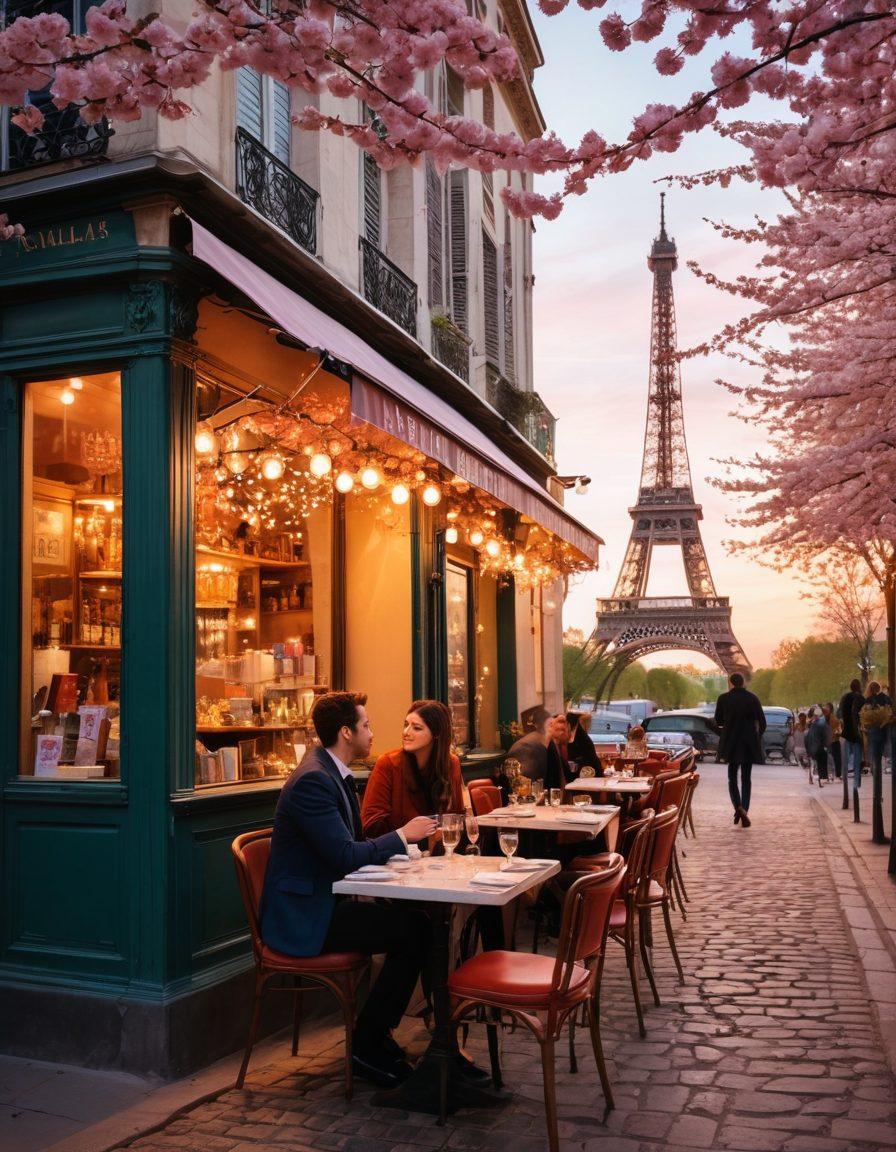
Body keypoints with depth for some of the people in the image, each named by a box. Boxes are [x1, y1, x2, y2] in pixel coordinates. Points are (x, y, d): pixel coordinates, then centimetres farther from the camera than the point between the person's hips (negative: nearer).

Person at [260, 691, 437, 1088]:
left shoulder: (335, 773, 12)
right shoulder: (313, 780, -20)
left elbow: (354, 845, 18)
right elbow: (346, 856, -25)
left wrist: (402, 842, 1)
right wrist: (402, 835, -12)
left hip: (323, 903, 10)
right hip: (302, 915, -10)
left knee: (413, 919, -2)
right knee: (413, 930, -17)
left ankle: (376, 1031, 10)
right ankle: (367, 1044, -2)